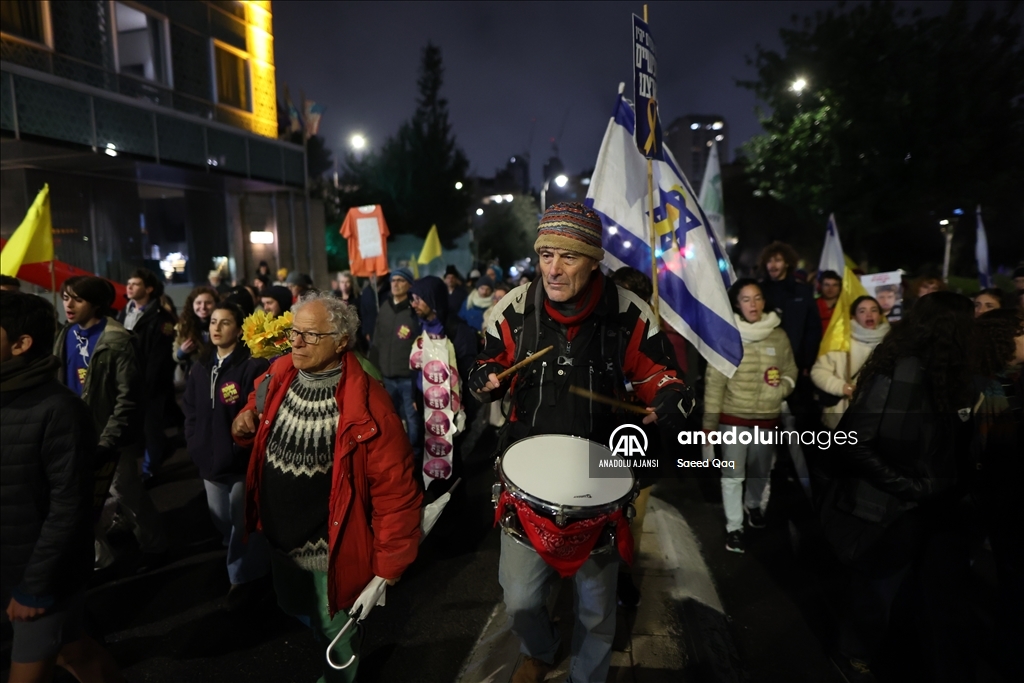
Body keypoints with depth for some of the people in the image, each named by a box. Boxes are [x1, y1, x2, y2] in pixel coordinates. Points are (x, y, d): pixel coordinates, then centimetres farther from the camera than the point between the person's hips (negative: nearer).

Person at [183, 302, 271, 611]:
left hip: (241, 462, -7)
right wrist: (195, 446, 3)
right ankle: (252, 561, 42)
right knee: (222, 522, 21)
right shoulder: (200, 369, 9)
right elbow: (191, 411, 12)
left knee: (243, 524, 8)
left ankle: (242, 576, 29)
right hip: (209, 461, 7)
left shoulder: (253, 366, -15)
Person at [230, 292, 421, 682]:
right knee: (297, 611, 30)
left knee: (334, 632, 17)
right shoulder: (278, 377, -7)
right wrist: (245, 423, -8)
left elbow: (395, 488, -23)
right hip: (280, 537, 7)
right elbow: (256, 410, 15)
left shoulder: (367, 403, -27)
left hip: (330, 548, -7)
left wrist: (390, 559, -17)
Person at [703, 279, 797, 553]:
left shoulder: (779, 335, -2)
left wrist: (782, 387, -15)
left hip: (767, 417, 3)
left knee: (760, 471, 20)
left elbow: (791, 372, 9)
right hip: (733, 417, -3)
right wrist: (709, 421, -7)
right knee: (733, 475, 0)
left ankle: (754, 505, 48)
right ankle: (733, 527, 15)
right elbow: (715, 381, -9)